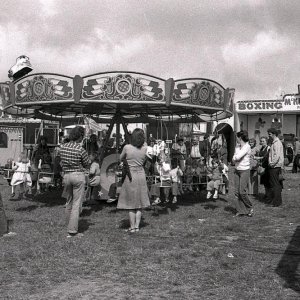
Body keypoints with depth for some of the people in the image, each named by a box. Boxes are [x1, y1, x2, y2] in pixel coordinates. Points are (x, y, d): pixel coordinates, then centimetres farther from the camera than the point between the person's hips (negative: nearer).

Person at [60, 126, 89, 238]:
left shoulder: (63, 147, 1)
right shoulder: (81, 149, -14)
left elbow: (62, 162, 11)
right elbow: (86, 165, -3)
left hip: (66, 175, 5)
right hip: (78, 175, -5)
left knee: (69, 202, 18)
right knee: (76, 204, 0)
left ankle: (70, 227, 29)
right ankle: (72, 231, 1)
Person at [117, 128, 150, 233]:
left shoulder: (127, 147, -12)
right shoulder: (145, 148, -5)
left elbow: (120, 158, 4)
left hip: (130, 176, -2)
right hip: (141, 176, 3)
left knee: (131, 203, 6)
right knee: (139, 202, 11)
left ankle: (132, 227, 9)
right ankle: (137, 226, 14)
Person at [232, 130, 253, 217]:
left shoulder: (247, 147, -13)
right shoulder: (237, 146, 11)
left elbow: (237, 157, -21)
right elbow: (233, 159, 9)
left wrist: (235, 158, -2)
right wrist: (236, 158, -10)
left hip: (244, 171, -7)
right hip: (237, 170, 7)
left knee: (242, 191, -10)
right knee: (236, 192, 3)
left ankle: (250, 208, 9)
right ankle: (240, 210, 9)